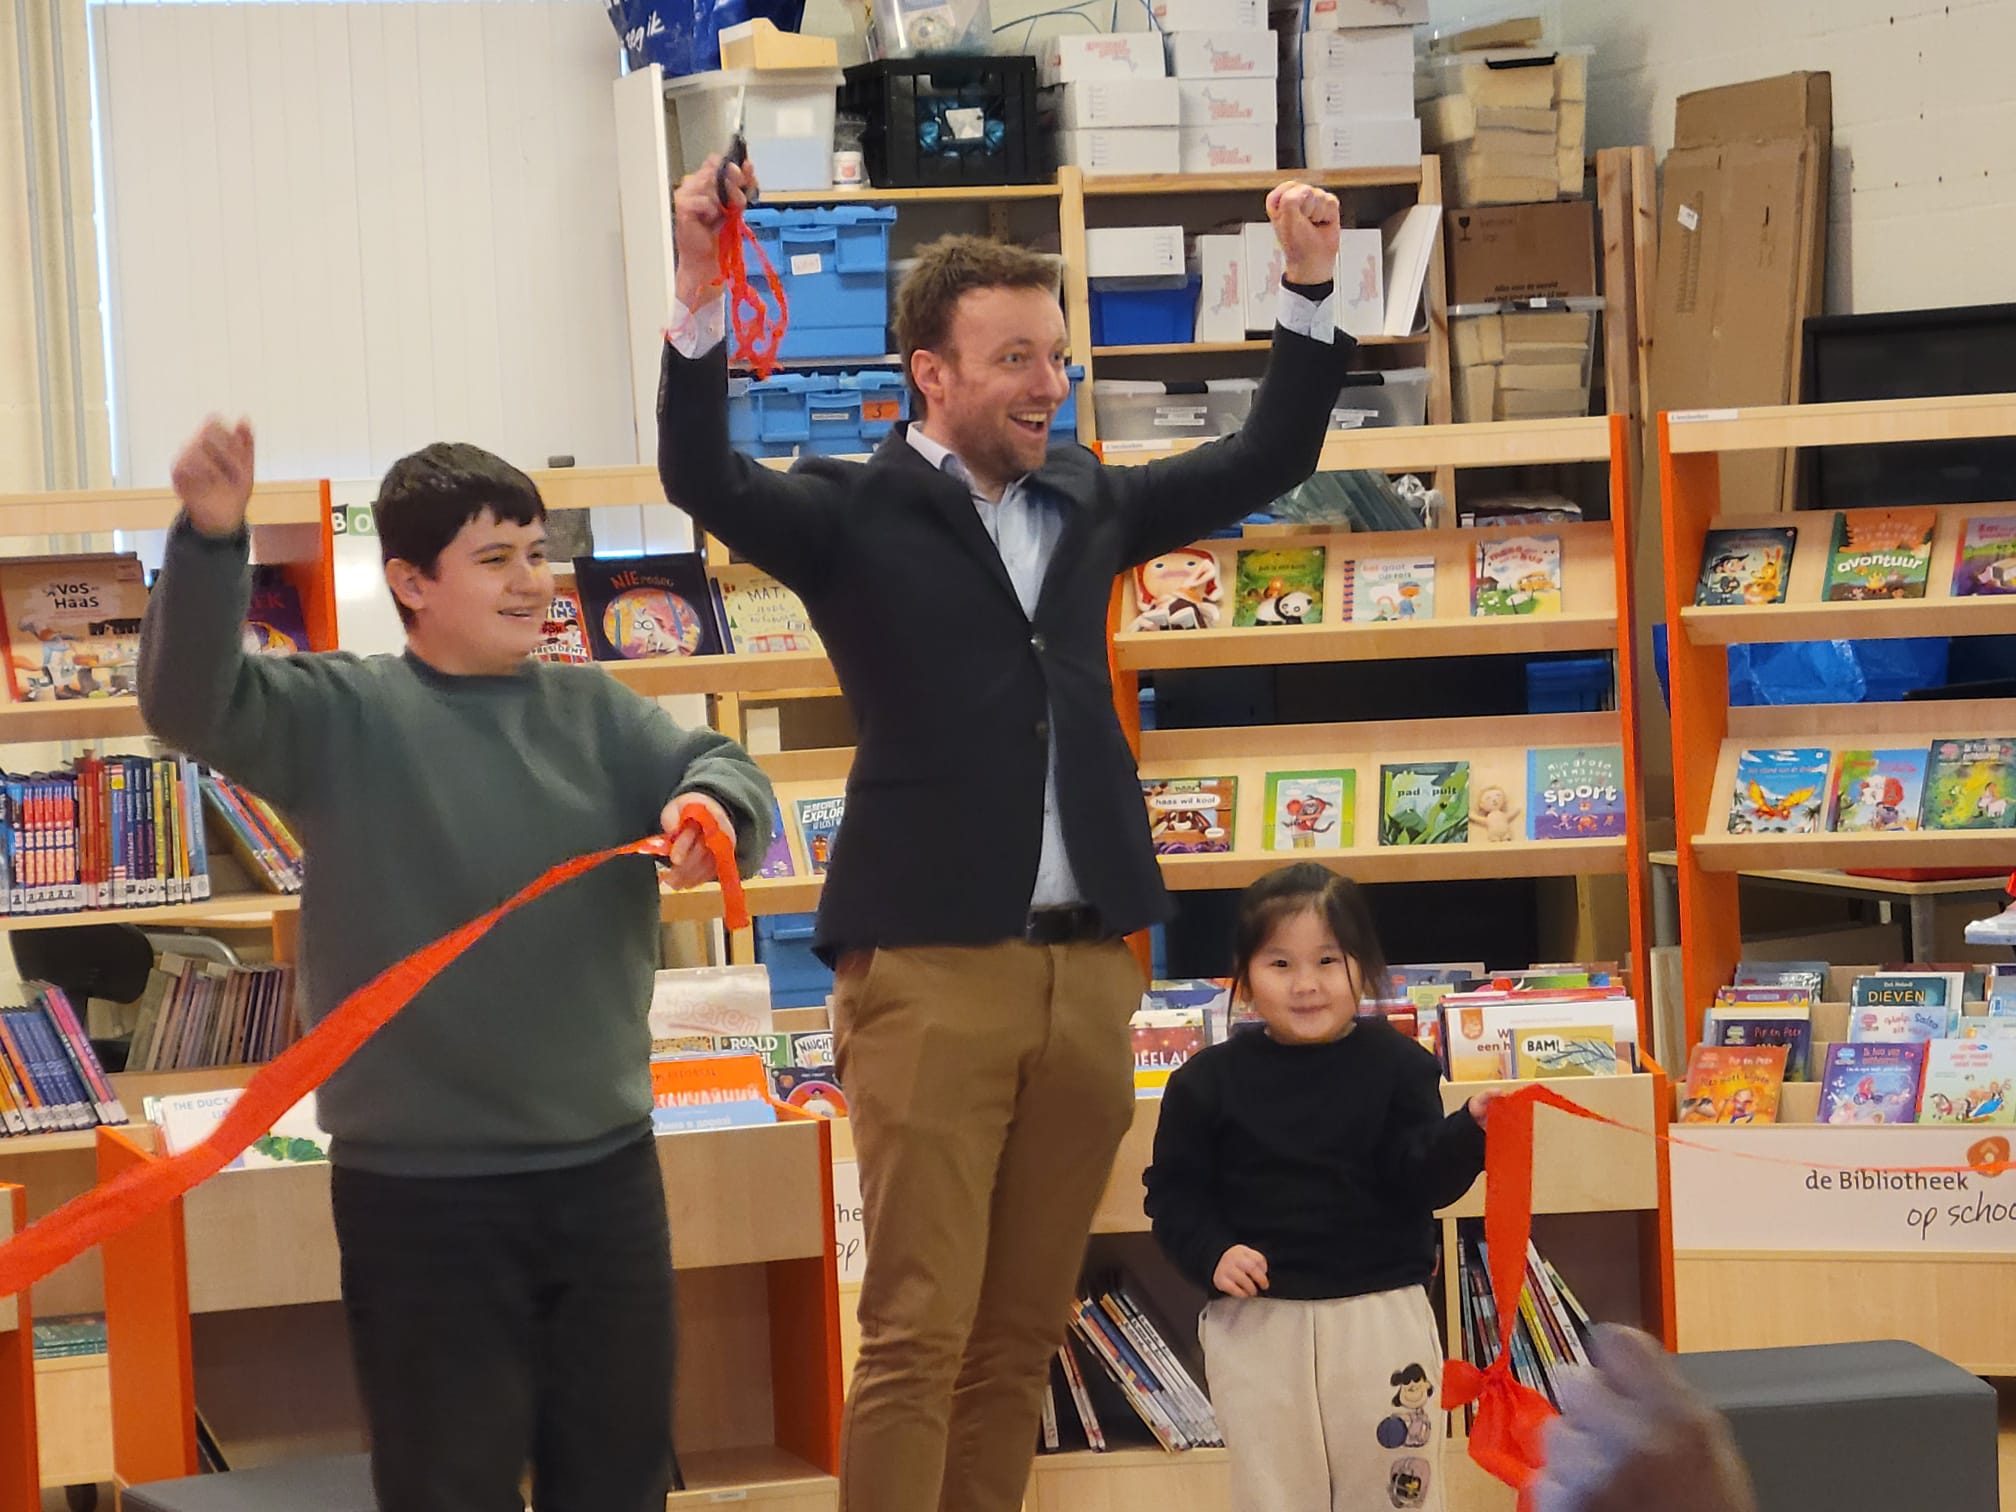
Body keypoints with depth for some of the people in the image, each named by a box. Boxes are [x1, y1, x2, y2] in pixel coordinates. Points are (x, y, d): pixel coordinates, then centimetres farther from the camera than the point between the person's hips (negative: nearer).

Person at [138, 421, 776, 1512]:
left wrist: (713, 804, -26)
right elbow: (191, 703, -18)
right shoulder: (341, 716, -3)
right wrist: (209, 538, -35)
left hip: (606, 1168, 4)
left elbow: (721, 770, -1)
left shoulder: (593, 711, 9)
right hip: (419, 1190, -4)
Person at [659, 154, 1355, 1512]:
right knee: (919, 1332, -6)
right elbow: (704, 478, -17)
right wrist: (703, 297, -30)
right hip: (931, 967, -5)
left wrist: (1312, 289, 9)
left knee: (1023, 1330, 10)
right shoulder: (855, 514, -1)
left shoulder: (1084, 504, 14)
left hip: (1088, 967, 5)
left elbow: (1270, 460, 20)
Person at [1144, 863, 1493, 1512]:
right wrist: (1212, 1253, -14)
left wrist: (1470, 1128, -25)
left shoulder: (1394, 1064, -1)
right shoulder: (1210, 1081, 0)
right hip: (1256, 1323, 1)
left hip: (1381, 1314, -1)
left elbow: (1422, 1181, -7)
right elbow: (1174, 1190, 3)